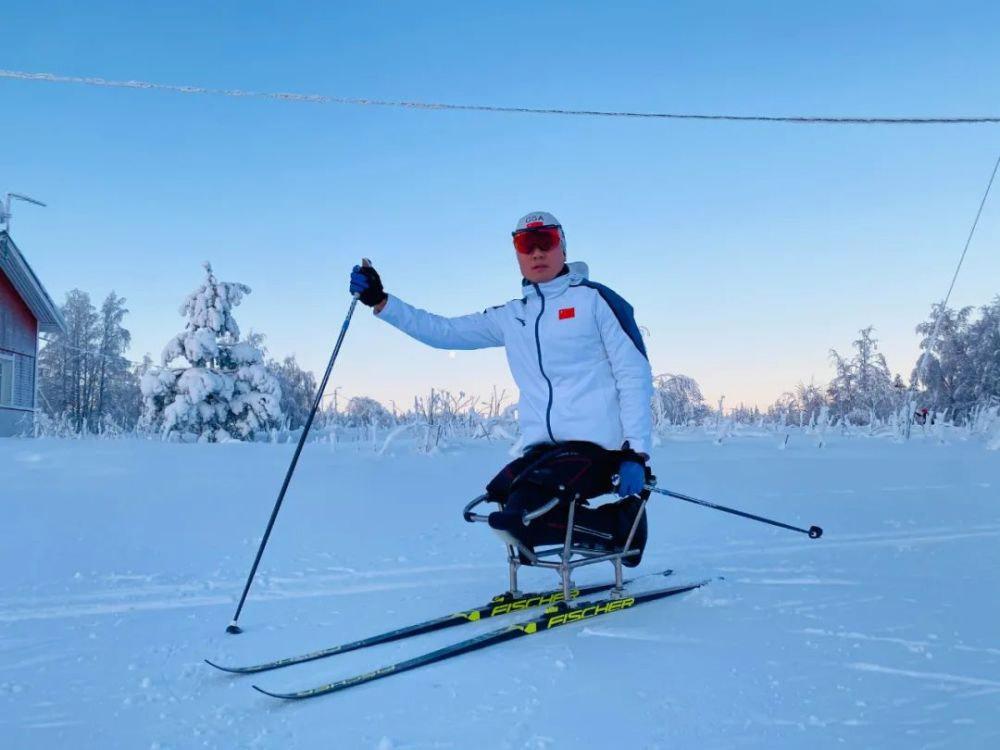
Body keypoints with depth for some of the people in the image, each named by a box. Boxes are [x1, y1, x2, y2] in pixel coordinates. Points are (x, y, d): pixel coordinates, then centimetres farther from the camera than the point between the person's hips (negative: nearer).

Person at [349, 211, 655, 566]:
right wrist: (380, 302, 9)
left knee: (517, 517, -24)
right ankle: (617, 518, 2)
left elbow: (634, 374, -4)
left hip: (597, 444, -7)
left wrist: (636, 455, -14)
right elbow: (443, 332, 19)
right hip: (542, 448, 7)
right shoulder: (510, 318, 17)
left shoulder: (595, 299, 2)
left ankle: (623, 524, 0)